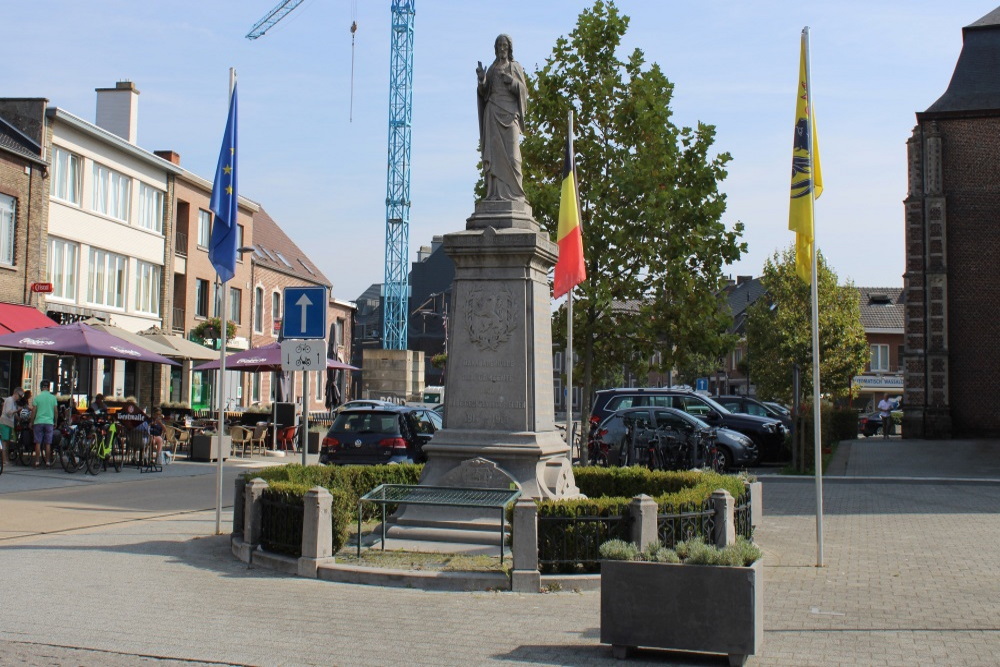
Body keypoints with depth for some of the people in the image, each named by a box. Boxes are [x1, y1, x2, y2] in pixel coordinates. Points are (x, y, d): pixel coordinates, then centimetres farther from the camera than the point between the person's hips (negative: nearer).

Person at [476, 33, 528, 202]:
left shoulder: (515, 67, 11)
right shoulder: (492, 69, 18)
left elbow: (523, 90, -1)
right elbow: (484, 92, 10)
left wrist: (508, 78, -14)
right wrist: (482, 80, -10)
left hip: (509, 112, -3)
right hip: (493, 113, 3)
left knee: (511, 152, -11)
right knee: (494, 152, -6)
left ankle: (513, 192, -12)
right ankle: (496, 192, -9)